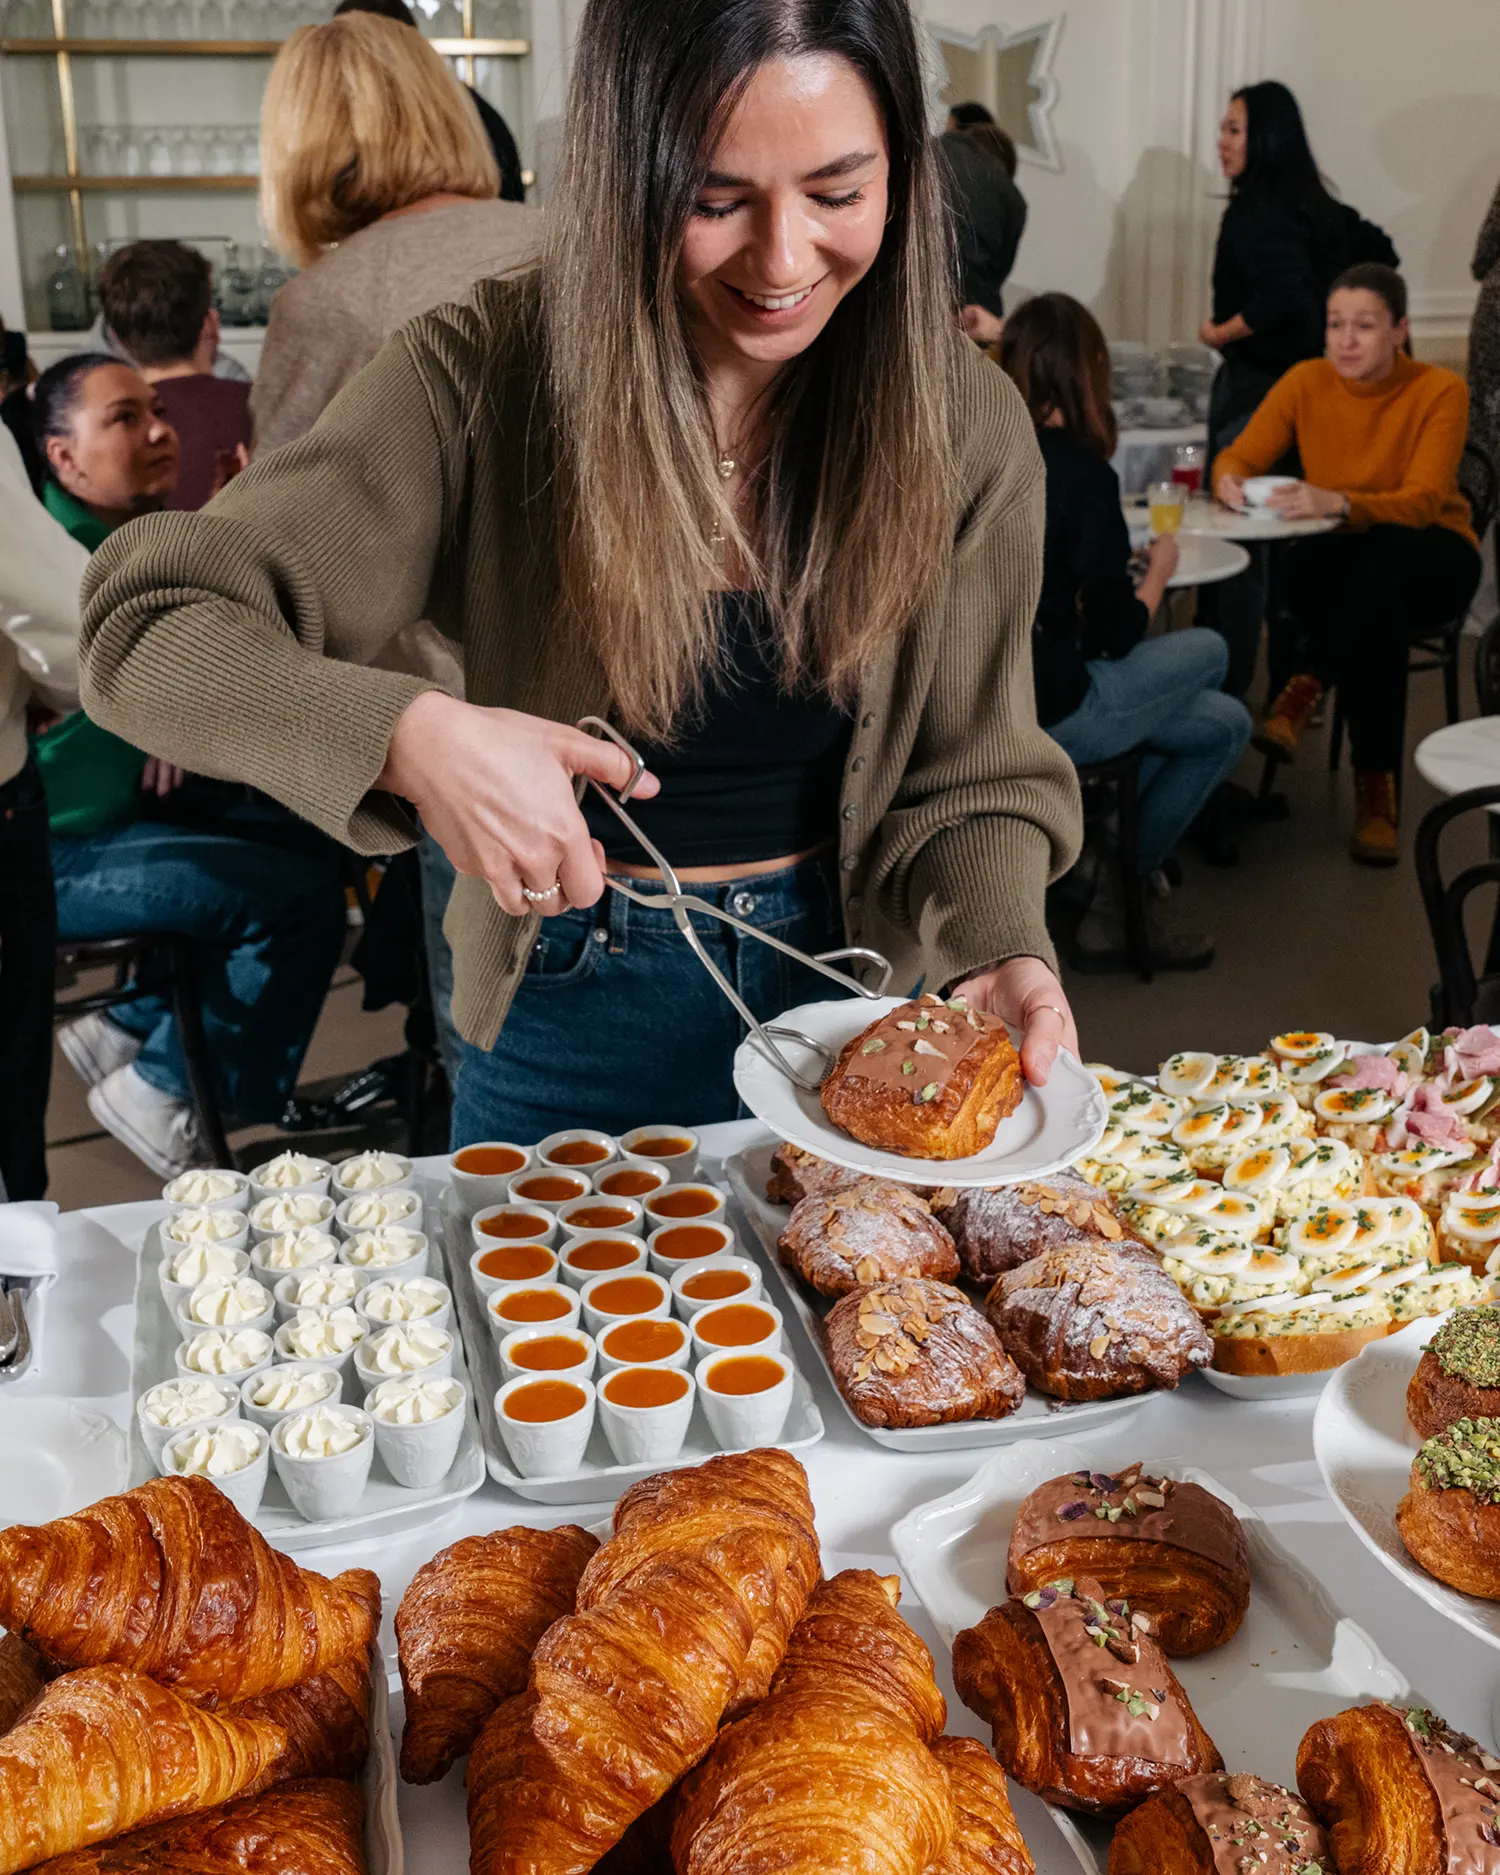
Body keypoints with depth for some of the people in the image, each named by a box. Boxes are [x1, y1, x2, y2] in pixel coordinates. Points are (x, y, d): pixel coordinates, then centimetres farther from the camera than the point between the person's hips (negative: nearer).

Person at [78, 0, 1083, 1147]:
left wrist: (1001, 953, -29)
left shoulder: (965, 420, -12)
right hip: (571, 1010, -1)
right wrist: (411, 738, -39)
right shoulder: (487, 376, -19)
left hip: (853, 985, 2)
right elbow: (148, 630, -21)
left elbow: (974, 785, -7)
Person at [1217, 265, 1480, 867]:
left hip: (1429, 561, -2)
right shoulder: (1306, 382, -4)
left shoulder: (1439, 391, -13)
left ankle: (1305, 691, -29)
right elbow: (1239, 456, -6)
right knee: (1376, 615, -38)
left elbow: (1423, 503, -24)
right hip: (1340, 560, 2)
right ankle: (1377, 788, -31)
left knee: (1380, 562, -41)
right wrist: (1230, 481, -33)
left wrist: (1337, 503, -44)